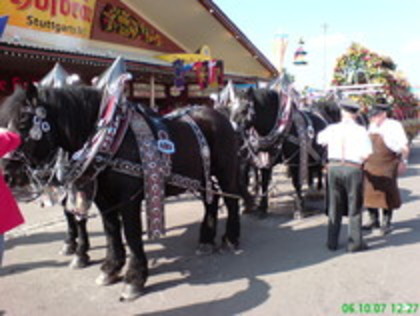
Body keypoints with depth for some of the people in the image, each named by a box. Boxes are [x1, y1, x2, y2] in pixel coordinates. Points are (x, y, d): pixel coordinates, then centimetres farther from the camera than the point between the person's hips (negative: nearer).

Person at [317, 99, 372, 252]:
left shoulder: (332, 128, 3)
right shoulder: (360, 130, -6)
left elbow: (320, 139, 22)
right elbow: (367, 153, -15)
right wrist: (359, 158, 5)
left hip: (333, 167, 3)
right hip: (353, 169, -3)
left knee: (335, 206, 14)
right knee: (354, 207, 9)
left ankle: (332, 242, 21)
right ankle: (355, 242, 13)